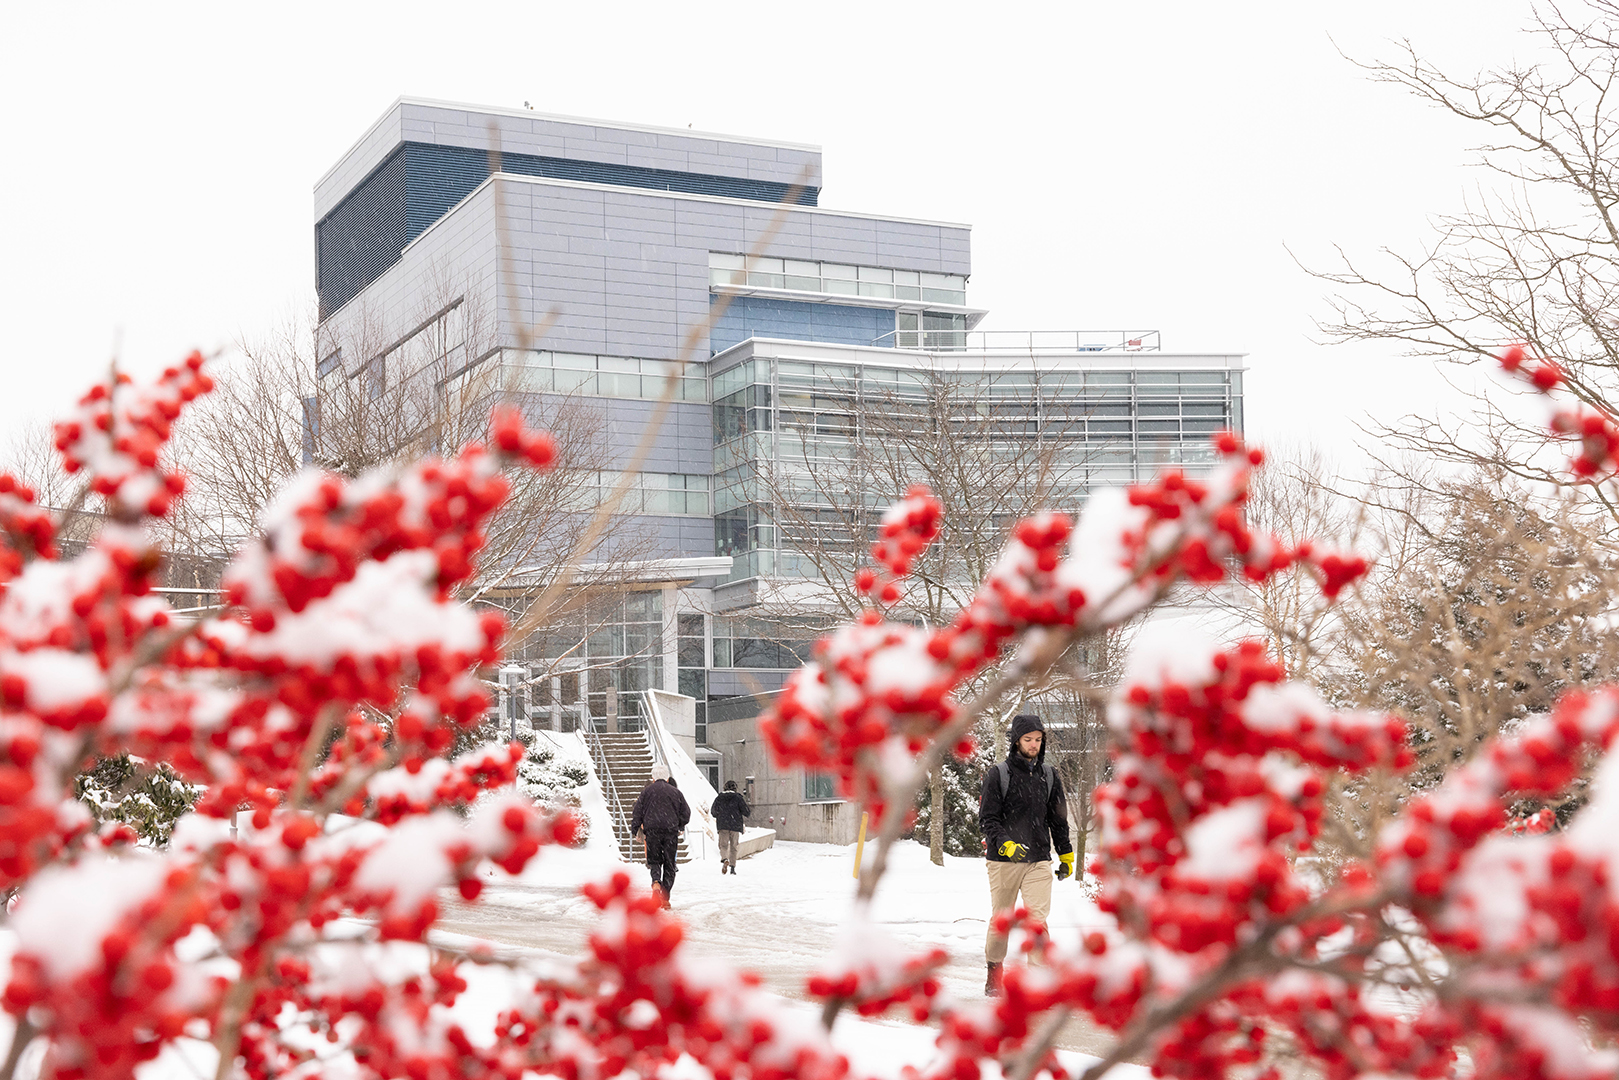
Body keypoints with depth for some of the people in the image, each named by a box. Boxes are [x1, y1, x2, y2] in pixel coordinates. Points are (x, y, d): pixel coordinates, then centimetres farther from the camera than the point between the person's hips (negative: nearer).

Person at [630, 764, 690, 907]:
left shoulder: (647, 791, 7)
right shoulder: (675, 792, 10)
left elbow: (637, 812, 4)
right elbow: (686, 813, 13)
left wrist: (634, 830, 12)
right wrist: (679, 827, 29)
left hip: (652, 831, -1)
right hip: (671, 831, 1)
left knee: (654, 859, 10)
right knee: (669, 864, 6)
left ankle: (656, 882, -22)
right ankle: (665, 897, 0)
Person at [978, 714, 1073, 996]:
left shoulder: (1049, 776, 9)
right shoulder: (998, 775, -2)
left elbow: (1058, 820, 17)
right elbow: (987, 819, -6)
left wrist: (1066, 856, 18)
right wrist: (1006, 845, -21)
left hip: (1039, 861, 2)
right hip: (1003, 861, -2)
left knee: (1037, 917, -12)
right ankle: (994, 973, 24)